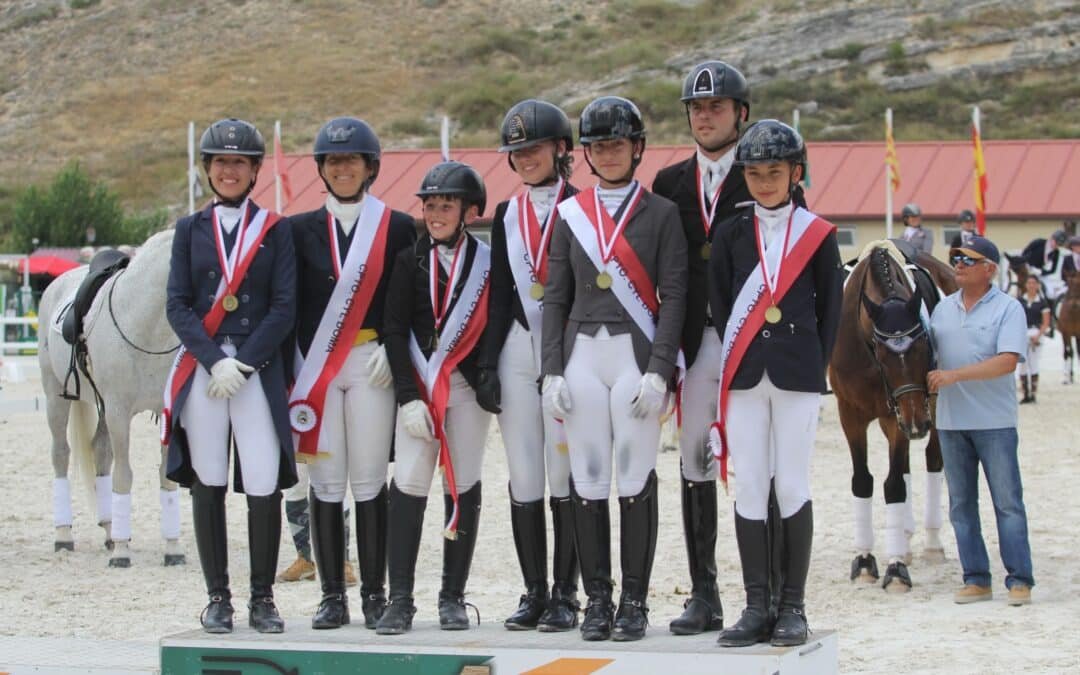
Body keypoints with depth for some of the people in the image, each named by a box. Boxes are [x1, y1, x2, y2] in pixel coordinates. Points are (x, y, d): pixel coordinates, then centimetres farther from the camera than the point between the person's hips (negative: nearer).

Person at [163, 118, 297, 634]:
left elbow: (284, 307, -1)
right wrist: (214, 360, -12)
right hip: (201, 369, 2)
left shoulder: (274, 231, 7)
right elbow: (177, 306, 2)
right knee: (208, 485, 3)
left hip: (258, 369, -2)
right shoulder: (190, 230, 11)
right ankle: (218, 597, 12)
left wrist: (245, 361, -12)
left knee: (264, 486, -7)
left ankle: (262, 597, 6)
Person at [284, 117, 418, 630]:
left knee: (369, 482, -1)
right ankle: (332, 596, 7)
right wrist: (296, 372, -1)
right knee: (325, 483, 1)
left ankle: (374, 595, 6)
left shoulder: (398, 228, 6)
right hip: (314, 368, 1)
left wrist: (392, 351, -9)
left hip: (372, 366, -1)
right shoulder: (300, 230, 9)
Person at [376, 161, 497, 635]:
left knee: (463, 485, 2)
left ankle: (453, 598, 10)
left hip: (469, 387, -1)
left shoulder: (487, 260, 2)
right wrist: (408, 397, -7)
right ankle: (400, 600, -6)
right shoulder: (411, 260, 6)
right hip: (417, 386, 1)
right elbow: (394, 329, 2)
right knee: (408, 485, -8)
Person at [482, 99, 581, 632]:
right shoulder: (508, 214, 14)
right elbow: (499, 294, 14)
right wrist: (488, 363, 6)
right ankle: (534, 593, 11)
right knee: (523, 477, 5)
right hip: (518, 349, 5)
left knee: (564, 475, -4)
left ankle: (565, 594, 3)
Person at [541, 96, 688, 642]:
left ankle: (635, 602, 5)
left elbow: (673, 296, -3)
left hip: (637, 356, -3)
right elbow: (556, 298, 10)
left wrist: (659, 371, -12)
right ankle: (597, 599, 10)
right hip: (582, 355, 3)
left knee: (636, 481, -2)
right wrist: (552, 371, 1)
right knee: (587, 480, 2)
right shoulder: (571, 215, 11)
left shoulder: (661, 214, 3)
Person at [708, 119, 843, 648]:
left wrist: (812, 366, 0)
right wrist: (738, 363, 2)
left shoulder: (818, 236, 3)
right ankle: (756, 607, 8)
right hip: (744, 377, 2)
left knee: (792, 487, -1)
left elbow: (830, 310, 6)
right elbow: (718, 306, 9)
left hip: (798, 376, -2)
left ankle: (792, 608, 6)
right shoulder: (730, 234, 7)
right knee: (747, 487, 2)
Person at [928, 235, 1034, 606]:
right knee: (961, 504, 7)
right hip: (951, 421, 5)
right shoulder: (943, 308, 11)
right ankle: (975, 578, 13)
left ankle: (1019, 579, 0)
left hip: (994, 422, -5)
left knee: (1007, 502, -3)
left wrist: (955, 375, -23)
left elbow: (1007, 361, -18)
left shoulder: (1008, 308, -6)